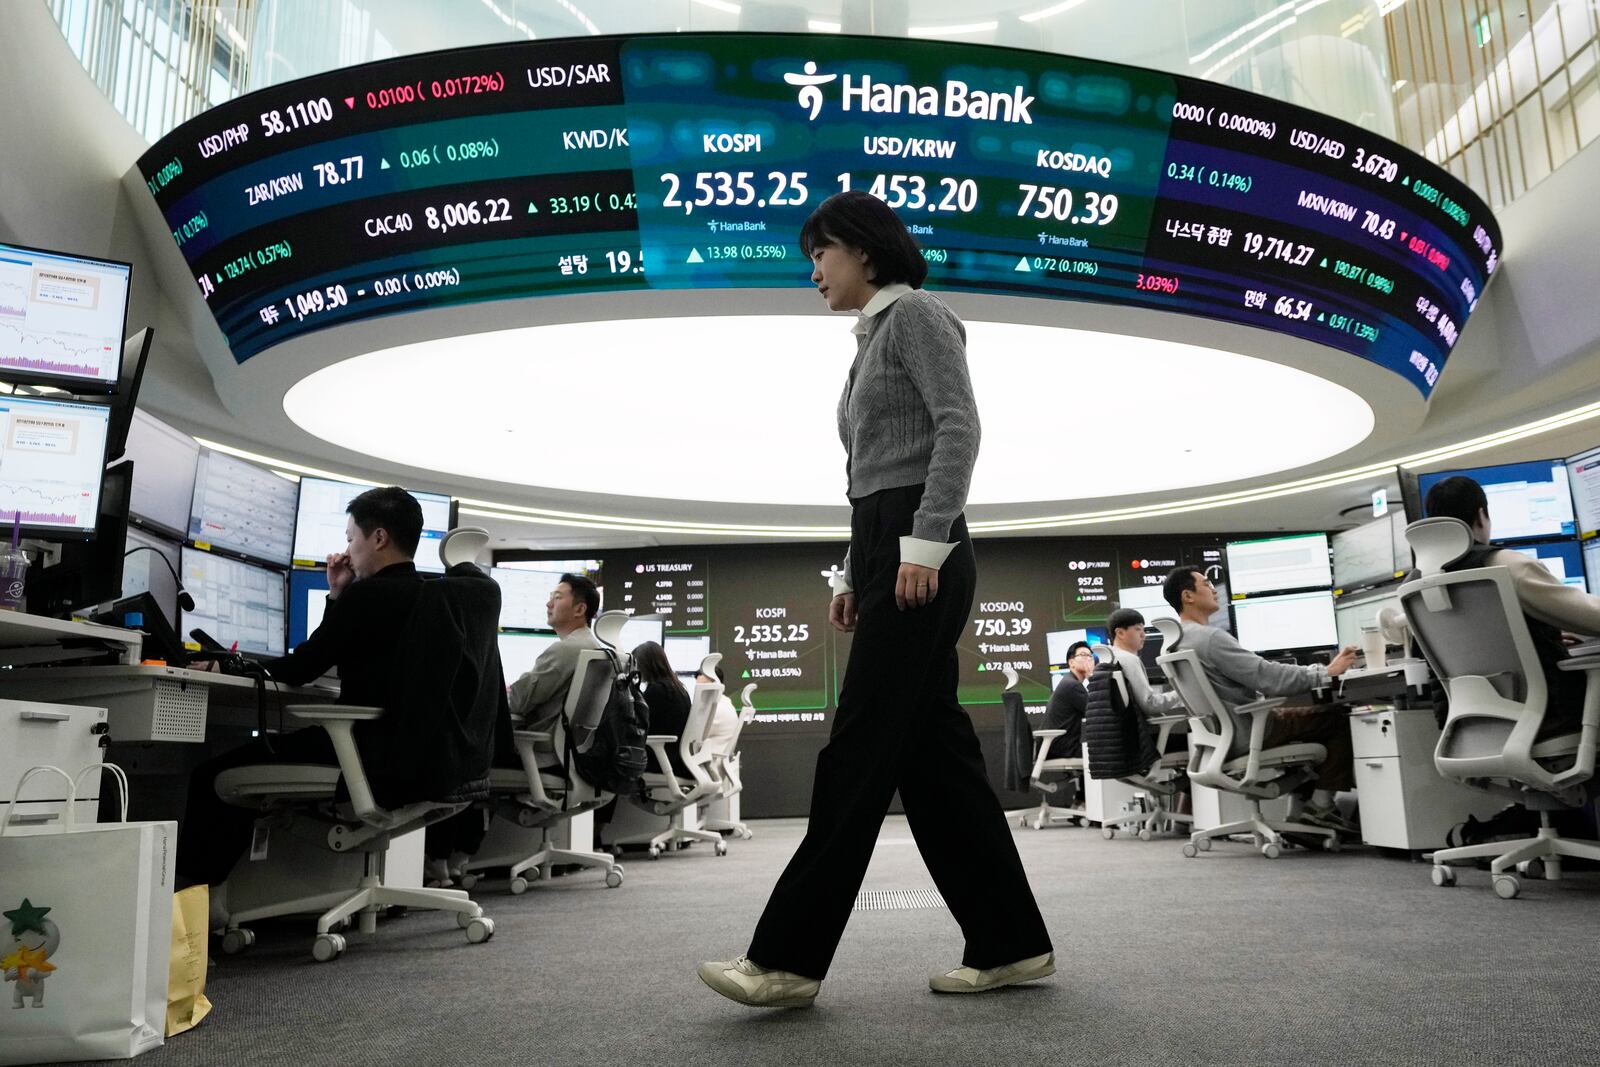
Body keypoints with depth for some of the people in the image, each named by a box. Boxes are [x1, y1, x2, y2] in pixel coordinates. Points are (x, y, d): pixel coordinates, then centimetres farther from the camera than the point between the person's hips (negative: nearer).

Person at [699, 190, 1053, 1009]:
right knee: (933, 753, 6)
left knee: (859, 752, -10)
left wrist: (924, 546, -22)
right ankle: (1009, 943, 13)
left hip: (919, 553, -10)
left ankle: (788, 957, -5)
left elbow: (958, 426, -15)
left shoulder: (915, 313, 0)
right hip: (884, 551, 10)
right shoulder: (872, 341, 26)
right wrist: (853, 576, 17)